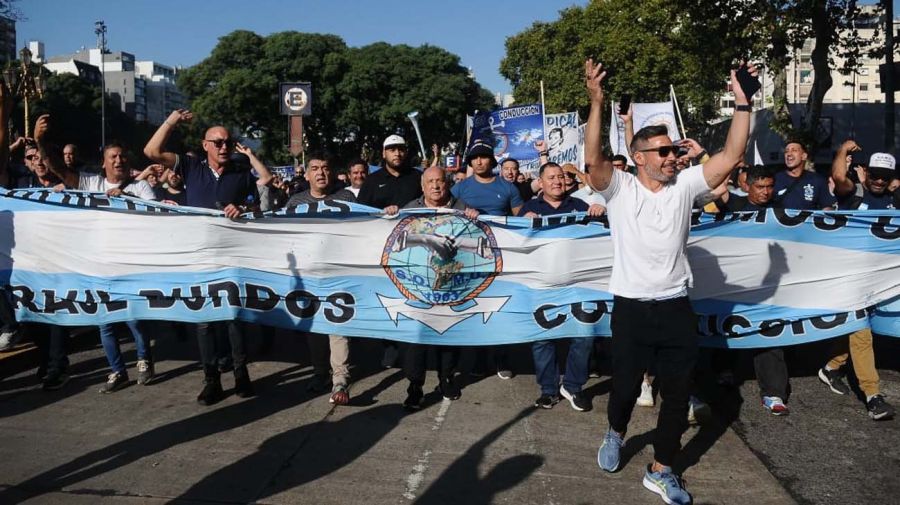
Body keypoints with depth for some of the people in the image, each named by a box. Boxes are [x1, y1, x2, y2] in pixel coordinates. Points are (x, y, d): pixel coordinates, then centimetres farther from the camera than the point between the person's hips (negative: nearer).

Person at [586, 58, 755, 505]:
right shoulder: (620, 188, -5)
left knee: (678, 394, 7)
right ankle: (615, 433, 43)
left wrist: (742, 102, -11)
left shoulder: (684, 185, 4)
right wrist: (597, 103, -31)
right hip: (631, 308, -3)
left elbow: (731, 156, -3)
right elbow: (593, 161, -23)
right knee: (625, 386, 10)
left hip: (676, 307, 3)